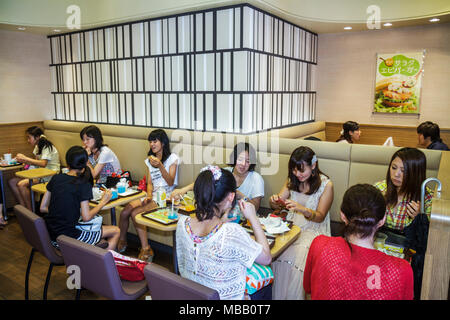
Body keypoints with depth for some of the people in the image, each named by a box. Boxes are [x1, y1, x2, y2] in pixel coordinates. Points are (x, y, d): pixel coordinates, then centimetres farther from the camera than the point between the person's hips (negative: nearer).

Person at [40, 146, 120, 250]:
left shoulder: (55, 178, 2)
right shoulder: (84, 185, -15)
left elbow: (43, 208, 7)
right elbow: (86, 217, -16)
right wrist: (103, 201, -3)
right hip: (67, 239, -7)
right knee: (115, 231, 6)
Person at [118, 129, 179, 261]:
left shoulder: (172, 158, -2)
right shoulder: (150, 160, 18)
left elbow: (170, 182, -11)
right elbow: (149, 182, 14)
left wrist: (160, 165, -23)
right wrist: (149, 195, -5)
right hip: (152, 194, 6)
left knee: (135, 213, -25)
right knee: (124, 212, -14)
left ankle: (146, 249, -15)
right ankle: (121, 241, 7)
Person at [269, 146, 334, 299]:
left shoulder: (326, 185, -6)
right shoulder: (292, 180, 8)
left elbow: (320, 217, -7)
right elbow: (277, 204, 11)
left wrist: (303, 209, -27)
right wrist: (274, 201, -14)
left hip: (313, 229, -4)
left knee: (295, 257, -31)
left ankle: (293, 296, -11)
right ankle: (273, 295, -7)